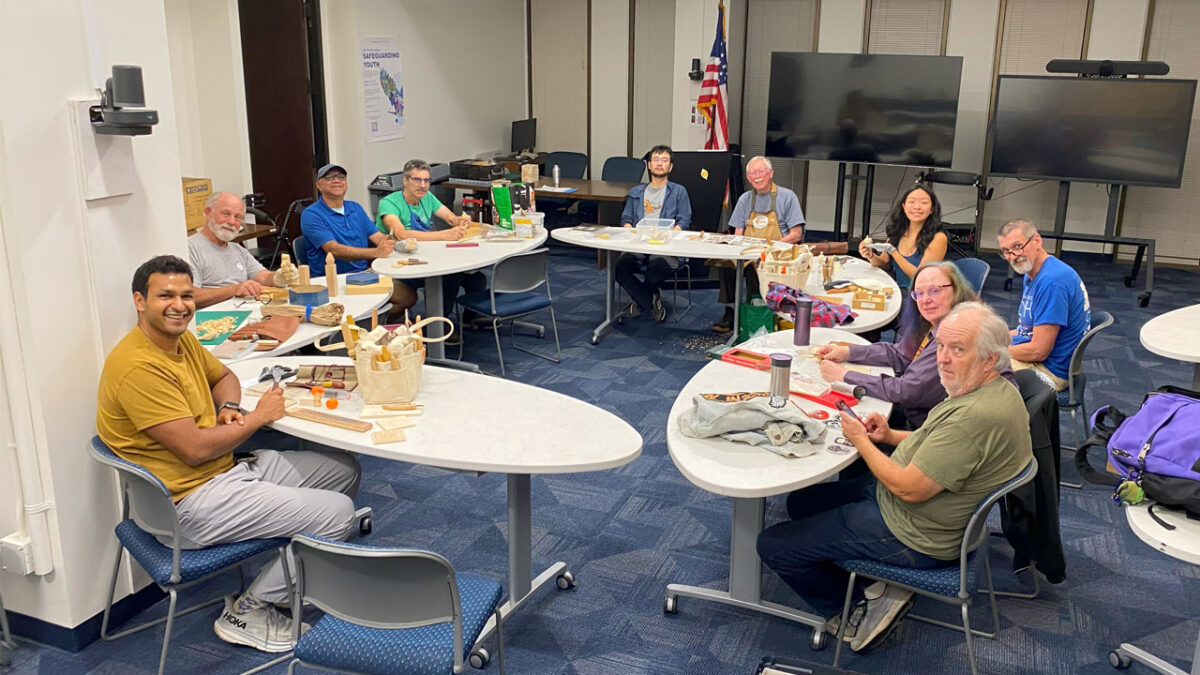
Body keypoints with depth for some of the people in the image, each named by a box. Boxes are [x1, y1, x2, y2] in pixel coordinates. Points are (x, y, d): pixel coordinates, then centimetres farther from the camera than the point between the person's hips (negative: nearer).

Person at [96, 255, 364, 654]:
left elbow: (223, 376, 26)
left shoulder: (180, 338, 7)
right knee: (338, 512, -15)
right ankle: (247, 612, 0)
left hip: (226, 472, 10)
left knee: (344, 470, 11)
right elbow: (194, 449, -24)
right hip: (190, 505, -10)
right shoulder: (139, 367, -23)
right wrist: (258, 417, -10)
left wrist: (230, 408, 3)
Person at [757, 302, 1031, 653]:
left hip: (914, 537, -11)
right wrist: (892, 436, 2)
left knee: (773, 545, -7)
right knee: (800, 501, 24)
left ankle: (855, 608, 11)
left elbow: (909, 489, -28)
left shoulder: (978, 416, -33)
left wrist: (860, 440, -12)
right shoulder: (996, 389, 1)